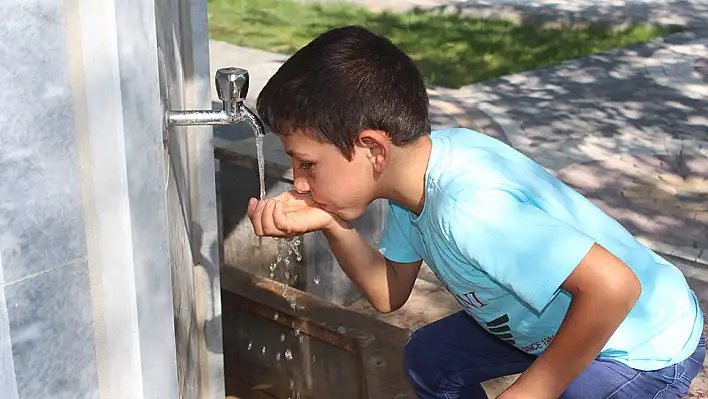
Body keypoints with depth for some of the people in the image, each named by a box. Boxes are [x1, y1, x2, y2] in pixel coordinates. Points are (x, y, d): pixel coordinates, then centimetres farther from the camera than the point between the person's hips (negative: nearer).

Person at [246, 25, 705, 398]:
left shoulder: (468, 207, -36)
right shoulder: (417, 167, -9)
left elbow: (613, 287, -40)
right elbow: (390, 293, 1)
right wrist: (332, 224, -16)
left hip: (648, 347, -8)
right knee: (429, 358, 11)